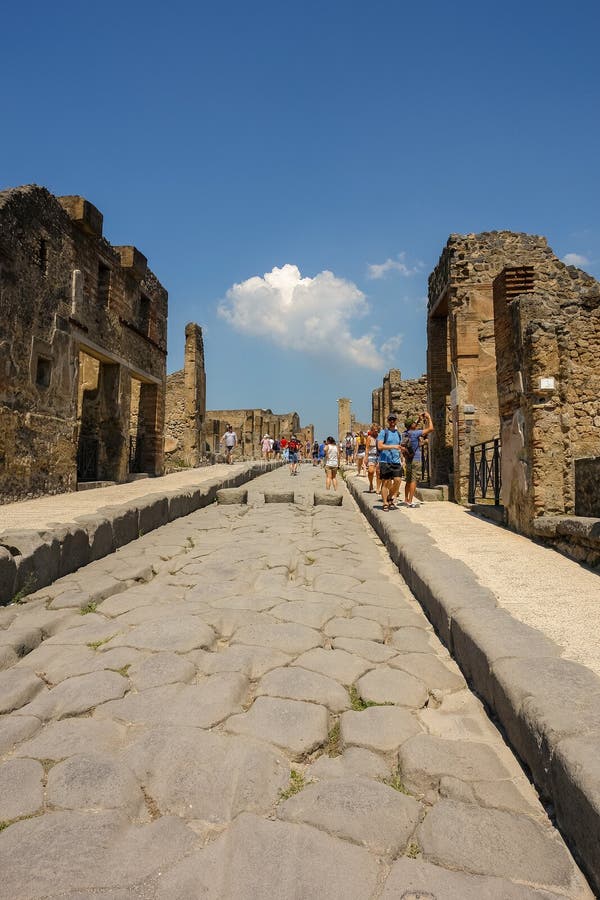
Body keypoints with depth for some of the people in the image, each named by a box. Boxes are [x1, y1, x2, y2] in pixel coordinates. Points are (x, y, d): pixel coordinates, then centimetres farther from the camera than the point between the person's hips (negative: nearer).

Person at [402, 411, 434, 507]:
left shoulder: (406, 433, 6)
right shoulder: (415, 433, -18)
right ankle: (410, 502, -5)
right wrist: (429, 417, -5)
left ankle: (406, 500, 22)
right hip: (415, 460, -9)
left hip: (409, 460, 9)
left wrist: (420, 420, 20)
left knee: (409, 480, 15)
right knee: (413, 481, -5)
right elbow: (430, 429, -17)